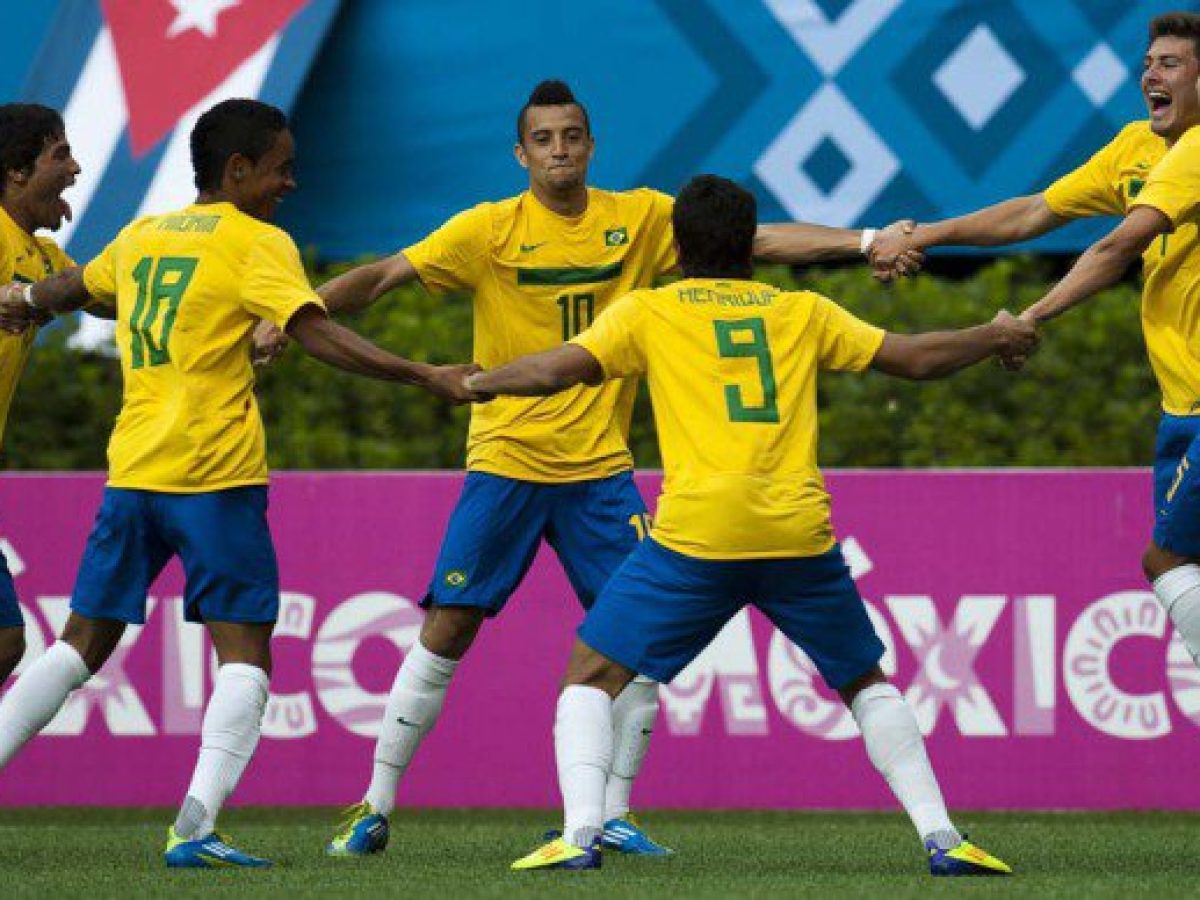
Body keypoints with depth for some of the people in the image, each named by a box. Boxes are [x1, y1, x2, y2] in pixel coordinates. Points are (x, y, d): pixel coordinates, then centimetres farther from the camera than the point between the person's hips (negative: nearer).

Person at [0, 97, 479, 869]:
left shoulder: (142, 236, 16)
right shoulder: (257, 243, -4)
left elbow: (72, 288, 35)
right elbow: (316, 334, -17)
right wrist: (425, 376, -19)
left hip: (131, 471, 6)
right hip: (215, 476, -6)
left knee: (84, 643, 15)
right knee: (244, 653, -3)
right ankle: (198, 823, -18)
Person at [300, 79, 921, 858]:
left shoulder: (642, 218, 2)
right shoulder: (490, 230, -5)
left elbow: (760, 239, 2)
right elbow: (383, 276, -9)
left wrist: (866, 241, -6)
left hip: (600, 470, 2)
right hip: (505, 464, -2)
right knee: (446, 632, -4)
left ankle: (614, 814, 10)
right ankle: (376, 808, 7)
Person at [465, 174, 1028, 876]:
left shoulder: (646, 312, 11)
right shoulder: (802, 312, 17)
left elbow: (553, 372, 1)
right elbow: (916, 358, 20)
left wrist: (477, 382, 20)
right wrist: (996, 338, 37)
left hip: (696, 535, -2)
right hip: (799, 531, 3)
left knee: (591, 677, 8)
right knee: (867, 682, 21)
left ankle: (581, 835, -11)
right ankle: (941, 837, 9)